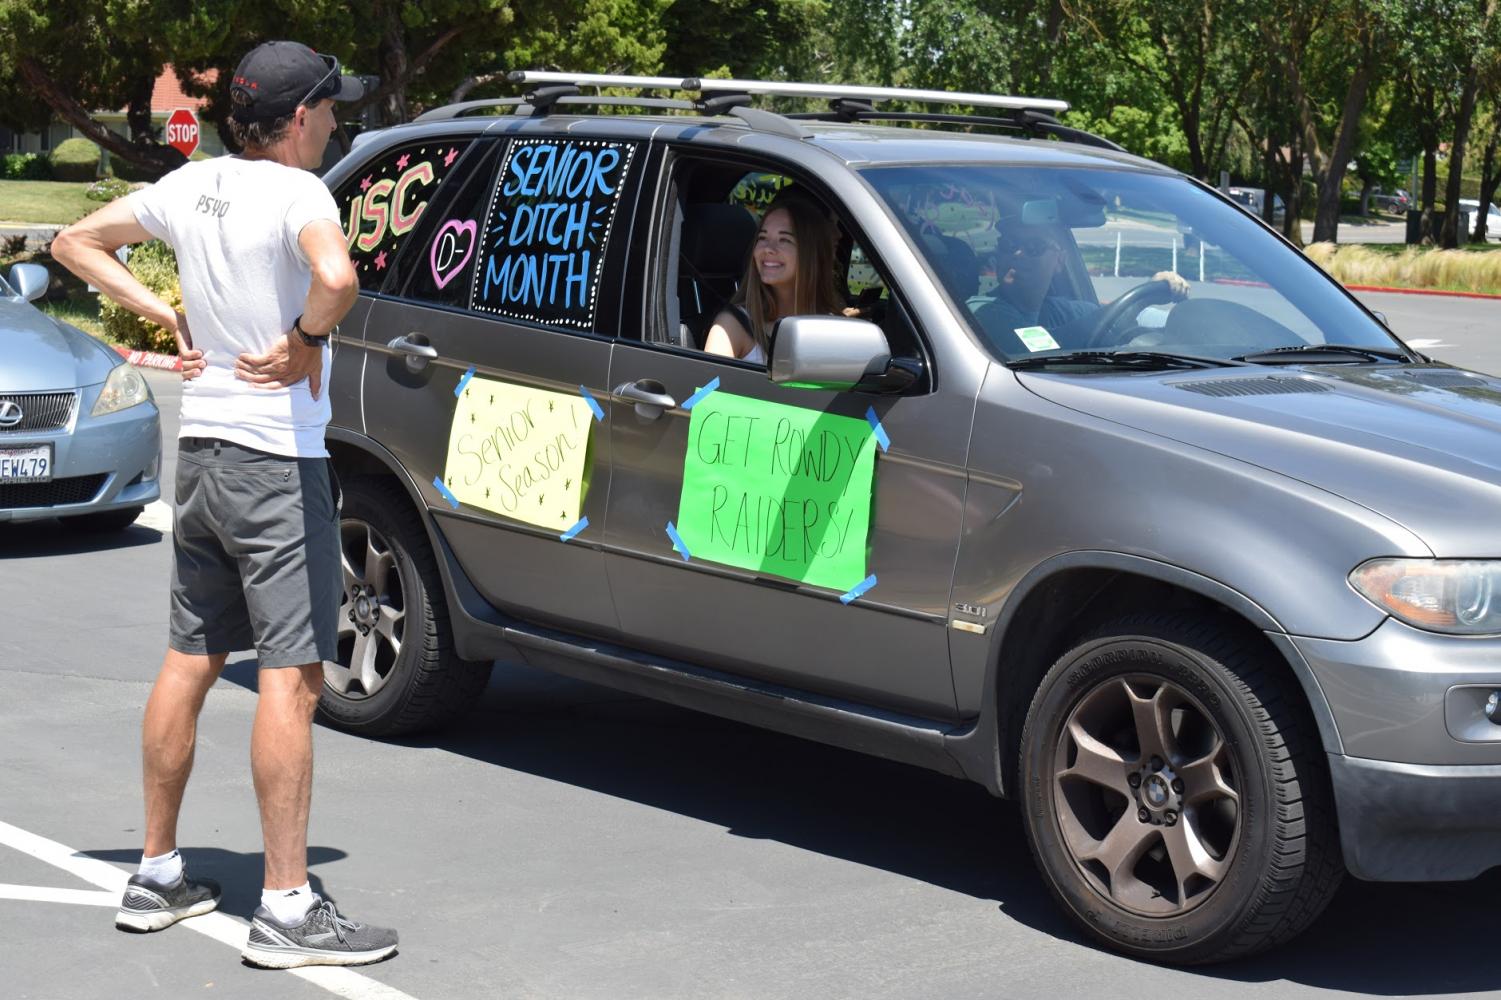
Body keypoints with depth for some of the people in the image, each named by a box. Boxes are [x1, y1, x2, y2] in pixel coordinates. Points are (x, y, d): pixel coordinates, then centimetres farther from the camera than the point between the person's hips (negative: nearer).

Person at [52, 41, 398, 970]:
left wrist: (168, 314, 12)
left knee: (189, 660, 15)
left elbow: (78, 241, 19)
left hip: (200, 450, 8)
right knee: (292, 675, -6)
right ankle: (287, 909, -6)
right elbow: (337, 277, -37)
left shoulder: (192, 185, 7)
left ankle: (158, 875, 23)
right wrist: (305, 341, -17)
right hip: (277, 463, -8)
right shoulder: (297, 192, -15)